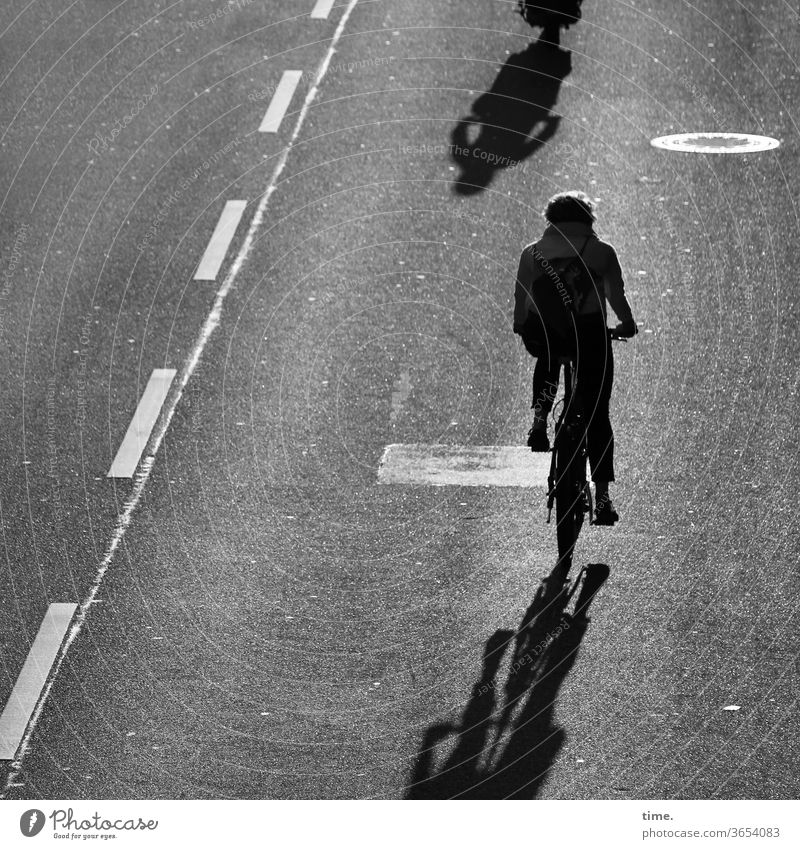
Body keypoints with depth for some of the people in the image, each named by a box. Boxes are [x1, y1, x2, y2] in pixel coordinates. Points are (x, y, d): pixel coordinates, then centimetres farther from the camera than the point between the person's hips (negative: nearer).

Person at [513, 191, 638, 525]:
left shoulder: (533, 252, 11)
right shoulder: (602, 252, 7)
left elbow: (520, 299, 16)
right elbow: (617, 297, 9)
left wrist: (520, 327, 35)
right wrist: (627, 326, 28)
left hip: (542, 336, 2)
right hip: (590, 335, -2)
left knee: (548, 358, 39)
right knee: (597, 417, 7)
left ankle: (539, 421, 17)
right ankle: (602, 497, 0)